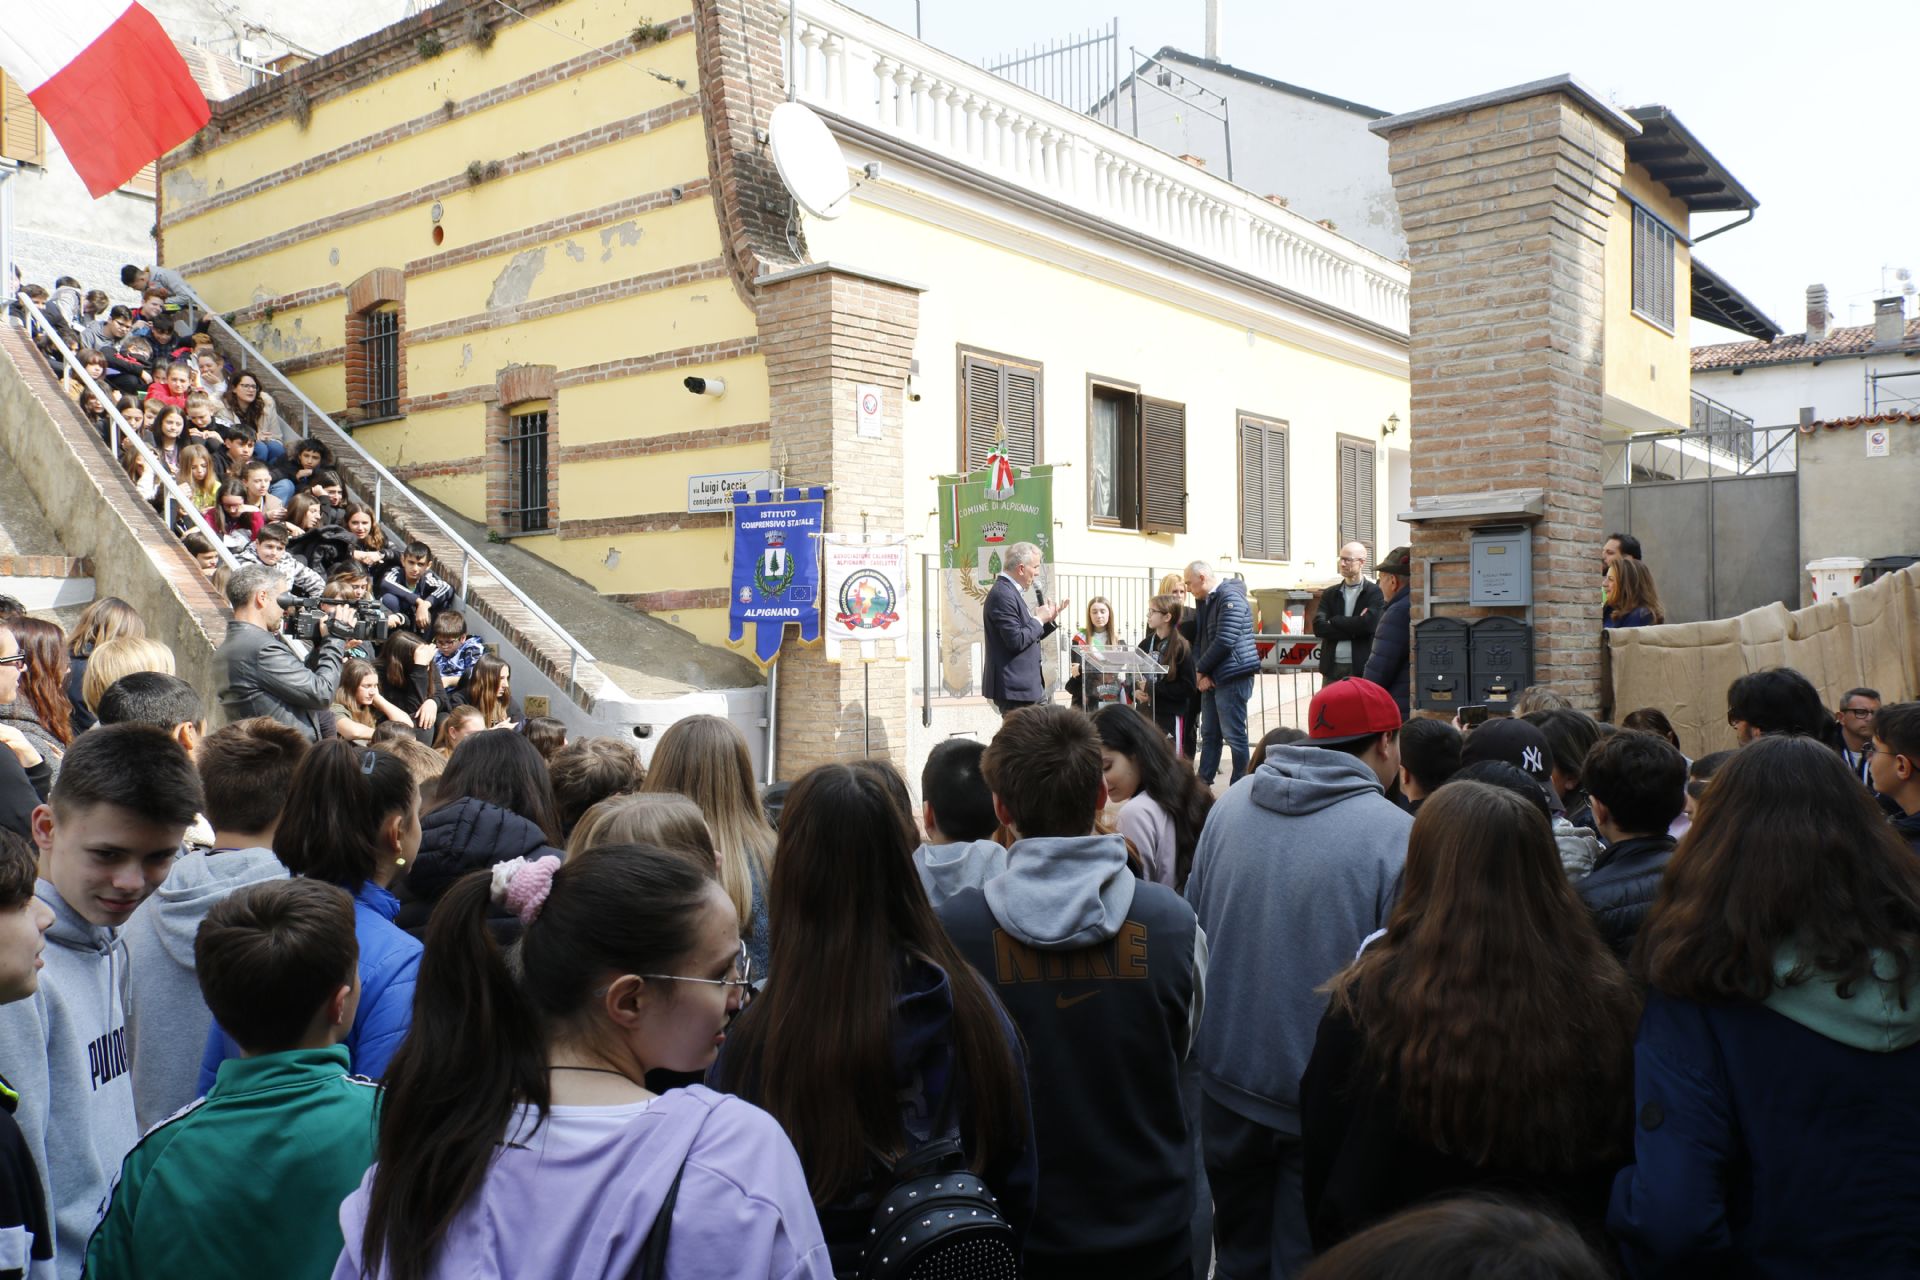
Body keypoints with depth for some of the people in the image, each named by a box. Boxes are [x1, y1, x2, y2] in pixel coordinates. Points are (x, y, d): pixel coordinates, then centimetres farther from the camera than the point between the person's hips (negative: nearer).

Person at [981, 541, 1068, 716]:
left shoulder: (1009, 592, 16)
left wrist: (1049, 620, 8)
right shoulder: (1002, 595, -16)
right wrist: (1039, 619, -10)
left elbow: (1028, 637, 20)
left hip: (1022, 685, 11)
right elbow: (1016, 641, -22)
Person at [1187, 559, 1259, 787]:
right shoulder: (1203, 601, 16)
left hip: (1232, 677, -9)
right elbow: (1199, 640, 15)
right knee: (1209, 734, 14)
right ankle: (1202, 783, 21)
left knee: (1234, 735, -5)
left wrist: (1201, 670, -10)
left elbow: (1224, 641, -20)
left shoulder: (1230, 598, -13)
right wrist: (1200, 673, -2)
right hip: (1211, 678, 9)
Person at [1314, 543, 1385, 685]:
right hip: (1332, 668, 4)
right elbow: (1318, 627, -2)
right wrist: (1353, 628, -11)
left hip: (1362, 668, -4)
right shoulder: (1330, 594, 12)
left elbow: (1368, 623, -16)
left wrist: (1335, 621, -4)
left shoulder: (1375, 592, 0)